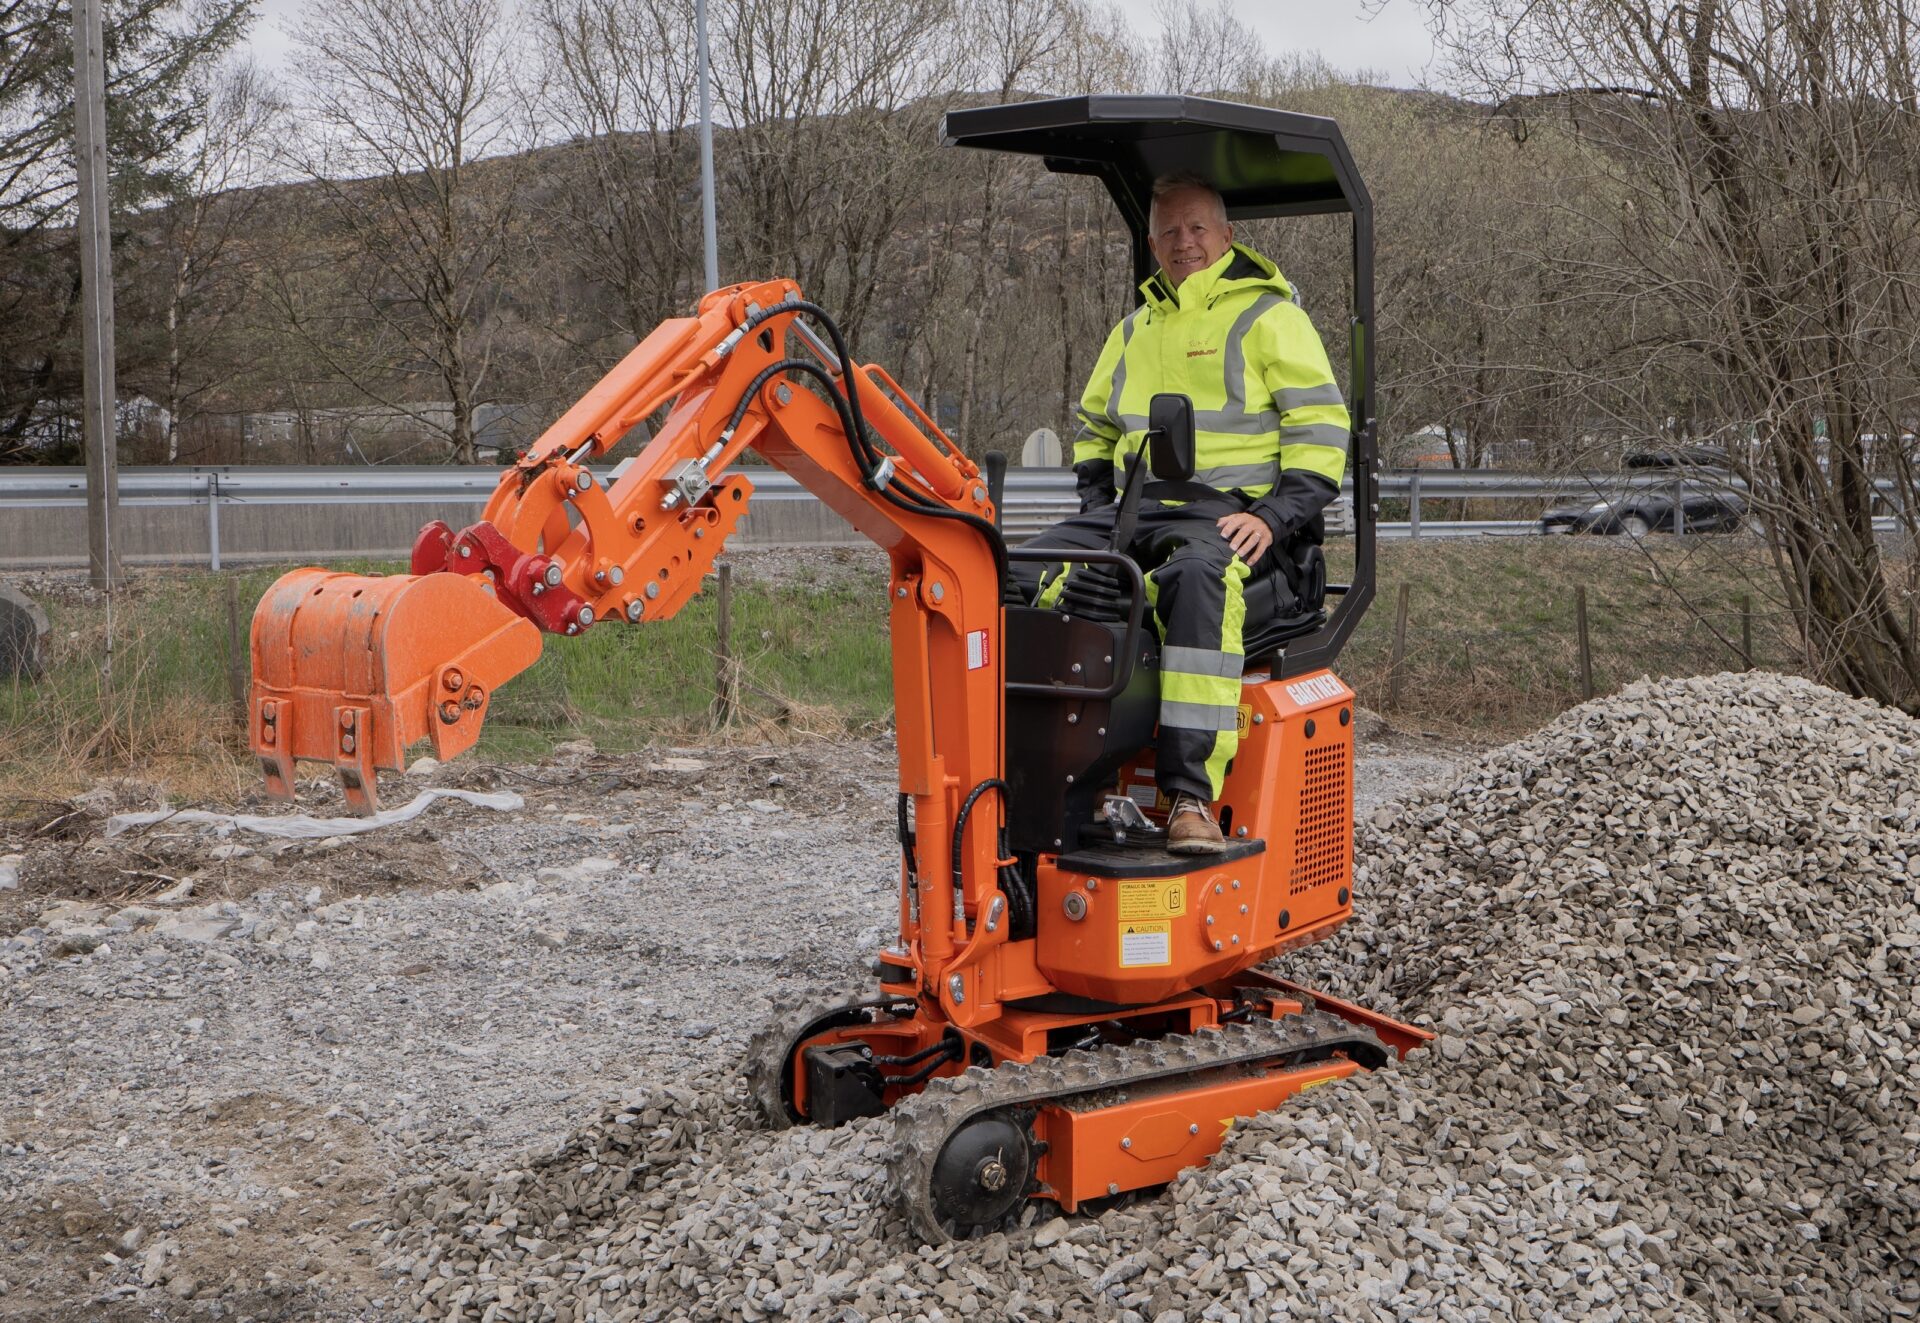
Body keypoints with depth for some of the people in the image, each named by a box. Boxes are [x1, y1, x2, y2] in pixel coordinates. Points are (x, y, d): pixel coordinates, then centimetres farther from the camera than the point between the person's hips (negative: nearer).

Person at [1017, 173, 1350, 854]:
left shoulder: (1268, 316, 7)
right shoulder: (1134, 330, 25)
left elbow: (1322, 427, 0)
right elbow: (1093, 428, 35)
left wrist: (1275, 516, -14)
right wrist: (1099, 507, 15)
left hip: (1226, 512, -6)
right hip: (1131, 513, 6)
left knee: (1199, 576, -41)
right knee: (1022, 578, -19)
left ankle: (1193, 793, -44)